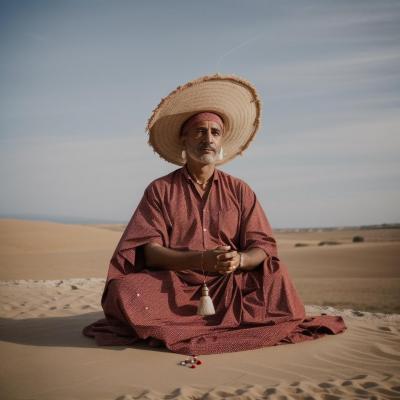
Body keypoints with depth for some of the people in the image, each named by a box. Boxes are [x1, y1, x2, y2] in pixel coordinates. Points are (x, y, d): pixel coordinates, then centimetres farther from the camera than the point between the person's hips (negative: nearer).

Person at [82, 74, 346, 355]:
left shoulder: (240, 191, 12)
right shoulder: (160, 190, 7)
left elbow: (263, 248, 5)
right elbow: (149, 251, -5)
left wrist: (239, 260, -20)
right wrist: (201, 260, -22)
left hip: (230, 287, 2)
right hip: (174, 285, -1)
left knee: (277, 277, -24)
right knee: (123, 290, -29)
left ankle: (181, 326, -13)